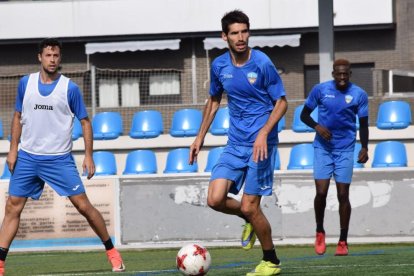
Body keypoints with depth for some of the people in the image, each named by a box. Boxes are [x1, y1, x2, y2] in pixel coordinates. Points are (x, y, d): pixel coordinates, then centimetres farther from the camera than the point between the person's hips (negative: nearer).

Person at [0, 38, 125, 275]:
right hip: (28, 157, 3)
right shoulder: (26, 83, 4)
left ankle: (112, 253, 8)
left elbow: (85, 121, 1)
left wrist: (89, 156, -6)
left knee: (83, 205, -6)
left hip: (59, 159, -3)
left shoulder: (70, 88, -5)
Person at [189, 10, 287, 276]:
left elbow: (282, 102, -7)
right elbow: (214, 101, 21)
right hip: (235, 144, 5)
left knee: (249, 207, -7)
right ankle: (250, 220, 21)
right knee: (216, 199, -11)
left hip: (260, 144, -5)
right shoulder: (219, 66, 4)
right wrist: (200, 137, 17)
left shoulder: (262, 63, -12)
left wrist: (264, 133, -20)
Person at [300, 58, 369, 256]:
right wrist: (317, 126, -14)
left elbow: (363, 124, 4)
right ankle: (319, 233, 14)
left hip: (345, 149, 0)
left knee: (343, 195, -1)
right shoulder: (320, 90, -1)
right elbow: (304, 114, 6)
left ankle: (343, 242, 6)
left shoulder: (359, 95, -1)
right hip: (323, 148, 0)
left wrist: (364, 148, -9)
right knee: (321, 192, -9)